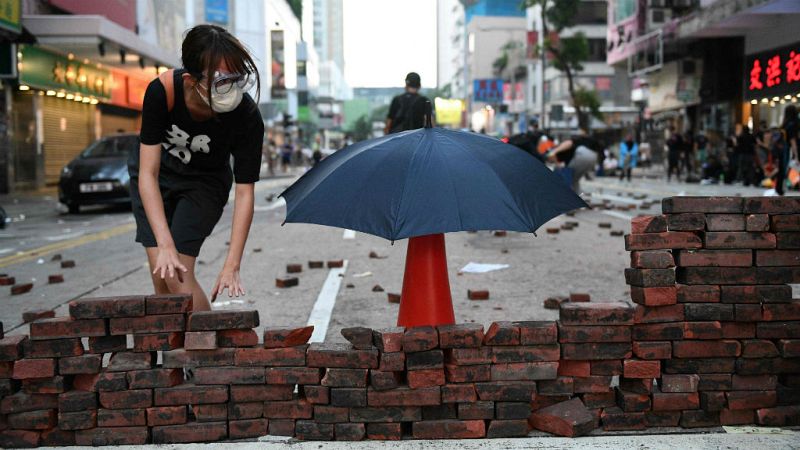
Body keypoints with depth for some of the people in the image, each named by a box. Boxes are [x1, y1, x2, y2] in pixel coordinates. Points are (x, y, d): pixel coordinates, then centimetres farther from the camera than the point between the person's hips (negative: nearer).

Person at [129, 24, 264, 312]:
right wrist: (165, 245, -38)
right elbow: (148, 173, -29)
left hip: (204, 181, -1)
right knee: (161, 276, -7)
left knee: (178, 275, -17)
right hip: (156, 172, 1)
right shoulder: (162, 91, -32)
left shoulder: (247, 117, -31)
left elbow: (244, 193, -27)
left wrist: (232, 266, -32)